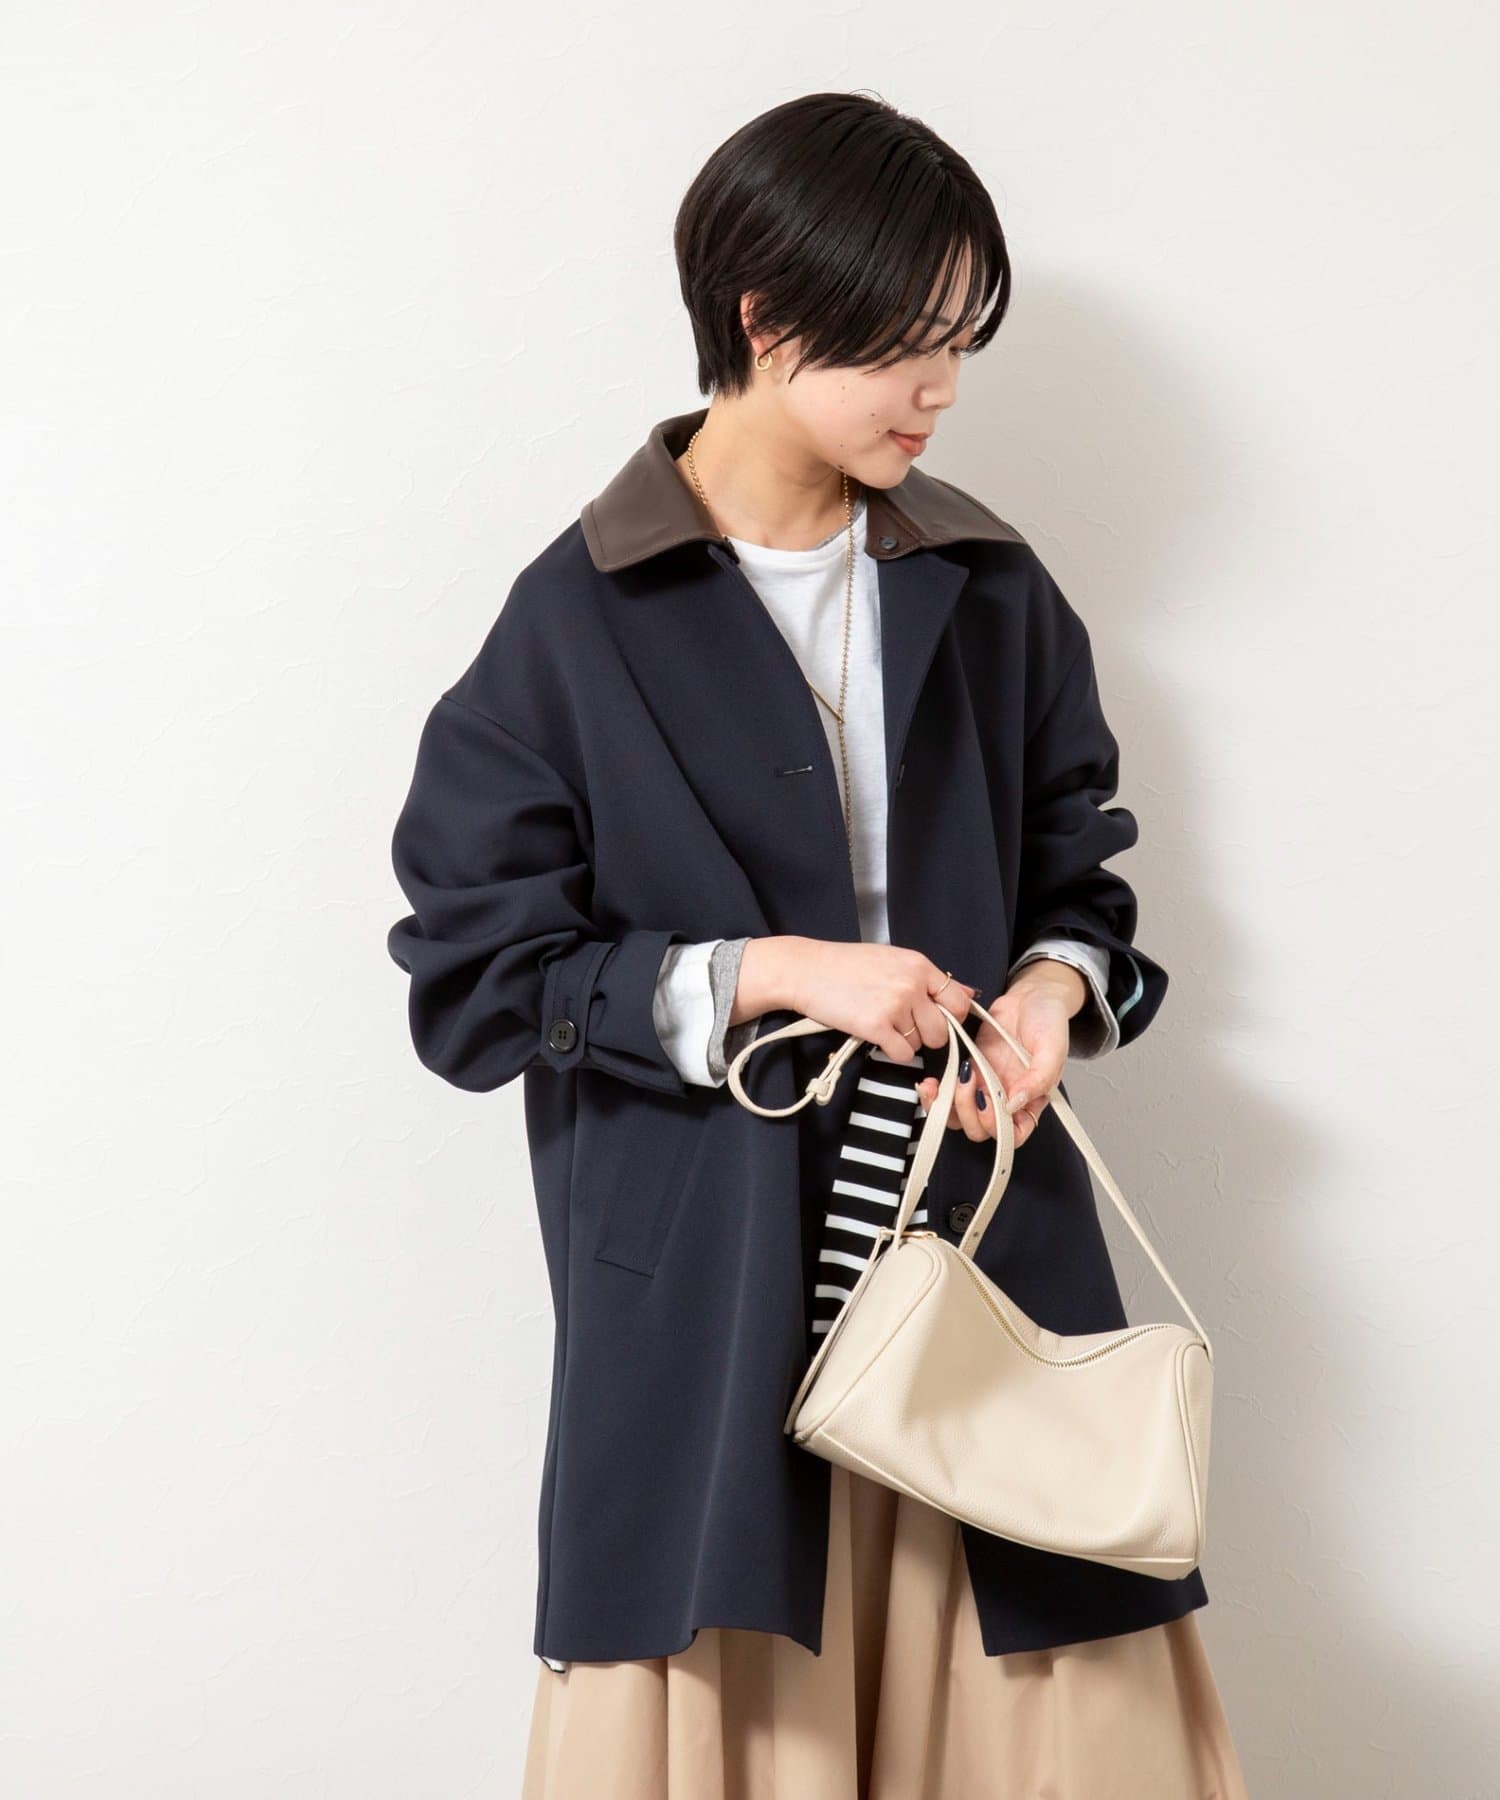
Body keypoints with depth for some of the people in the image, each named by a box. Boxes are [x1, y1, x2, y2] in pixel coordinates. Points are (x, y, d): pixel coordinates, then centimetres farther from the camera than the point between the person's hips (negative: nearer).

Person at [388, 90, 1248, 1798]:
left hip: (987, 1269, 4)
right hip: (705, 1317, -3)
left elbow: (1081, 877, 17)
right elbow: (473, 982, -4)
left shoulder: (992, 599, 8)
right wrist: (762, 975, -14)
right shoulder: (580, 623, -3)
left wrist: (1055, 986, -6)